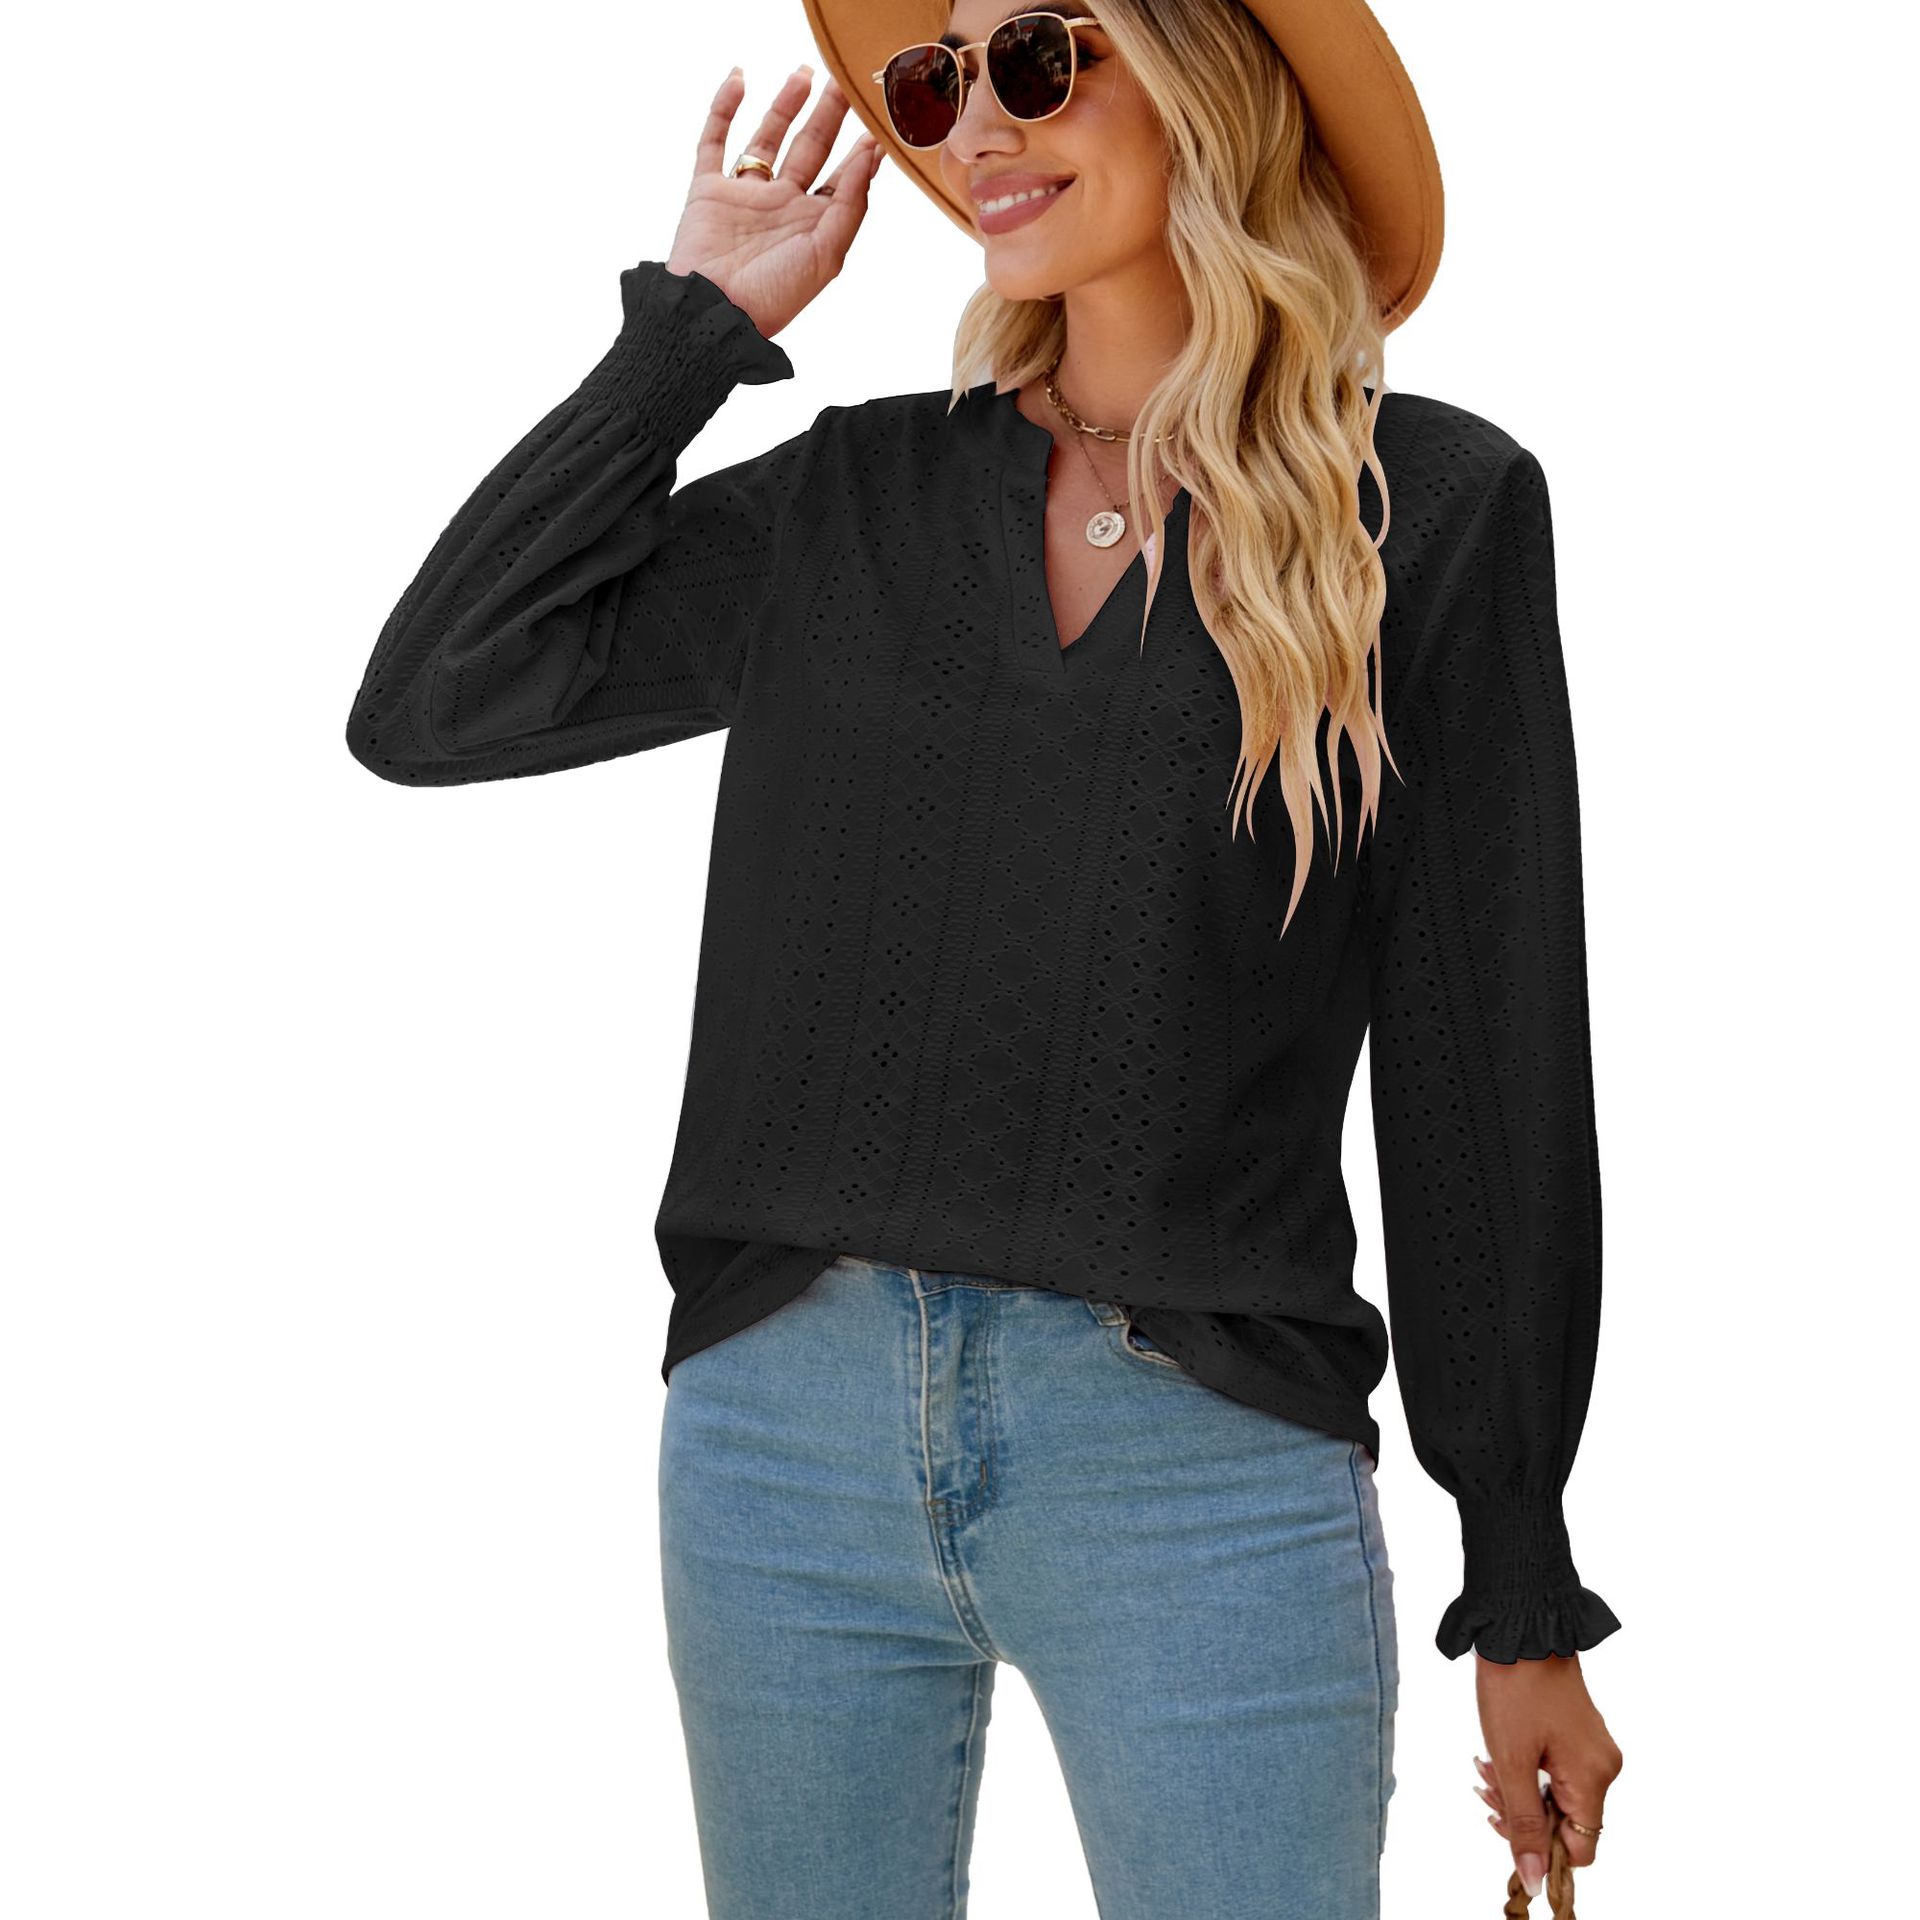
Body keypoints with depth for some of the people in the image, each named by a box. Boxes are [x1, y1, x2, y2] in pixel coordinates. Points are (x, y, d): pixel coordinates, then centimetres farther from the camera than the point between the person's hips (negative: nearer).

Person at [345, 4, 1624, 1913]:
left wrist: (1526, 1597, 3)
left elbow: (1487, 1056, 1)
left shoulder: (1430, 506, 1)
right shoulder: (854, 498, 9)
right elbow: (428, 708, 4)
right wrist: (692, 325, 5)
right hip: (784, 1430, 3)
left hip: (1199, 1466, -3)